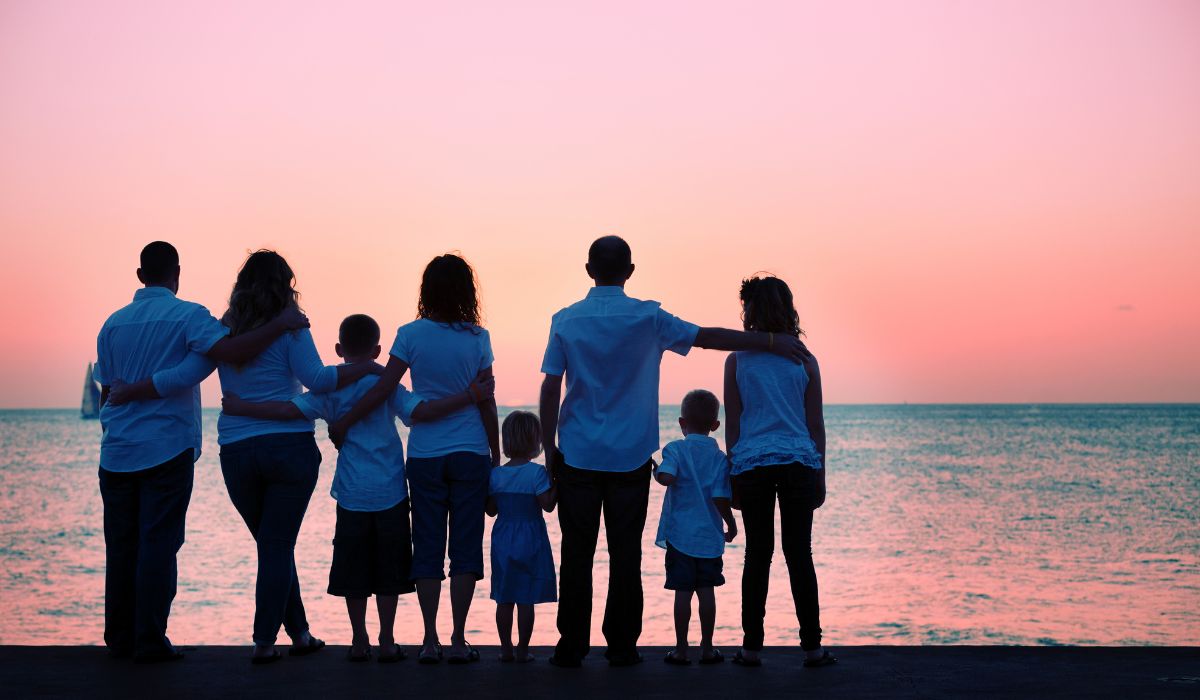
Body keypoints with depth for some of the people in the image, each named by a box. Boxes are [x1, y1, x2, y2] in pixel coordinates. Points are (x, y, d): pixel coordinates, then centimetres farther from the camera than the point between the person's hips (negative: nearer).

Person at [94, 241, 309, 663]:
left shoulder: (113, 323, 11)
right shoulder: (187, 316, -6)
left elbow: (106, 392, 15)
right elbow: (232, 352, -22)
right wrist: (279, 324, -14)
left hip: (117, 453, 5)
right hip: (167, 450, -5)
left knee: (121, 546, 10)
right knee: (158, 544, -1)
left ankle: (119, 638, 15)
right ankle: (149, 641, 0)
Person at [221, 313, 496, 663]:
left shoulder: (330, 389, 2)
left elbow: (291, 410, -10)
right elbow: (420, 411, -16)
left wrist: (240, 408, -2)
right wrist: (470, 395, -18)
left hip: (351, 495, 1)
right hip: (390, 494, -1)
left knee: (353, 570, 8)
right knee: (388, 570, 7)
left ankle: (359, 641, 11)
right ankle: (387, 643, 8)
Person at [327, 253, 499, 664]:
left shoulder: (411, 335, -3)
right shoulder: (477, 338, -2)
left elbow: (383, 389, -8)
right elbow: (486, 403, -1)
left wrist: (342, 423, 2)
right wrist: (495, 457, 8)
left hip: (424, 456, 0)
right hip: (470, 455, 0)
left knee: (427, 549, 7)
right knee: (465, 547, 5)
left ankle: (430, 641, 6)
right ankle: (458, 642, 5)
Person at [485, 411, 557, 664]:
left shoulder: (496, 474, 3)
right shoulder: (537, 472, -11)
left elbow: (491, 510, 6)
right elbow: (547, 505, -15)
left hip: (503, 541, 4)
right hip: (530, 541, -4)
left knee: (504, 600, 10)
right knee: (526, 600, 2)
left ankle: (506, 649, 14)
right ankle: (522, 650, 5)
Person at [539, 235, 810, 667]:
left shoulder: (566, 320, -1)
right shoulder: (647, 318, -3)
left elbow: (550, 390, -2)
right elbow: (708, 337, -1)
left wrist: (549, 446, 7)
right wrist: (771, 342, 7)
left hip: (577, 456, 1)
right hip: (631, 455, -1)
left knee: (577, 554, 5)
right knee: (625, 554, 5)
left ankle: (572, 646, 6)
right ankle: (621, 646, 8)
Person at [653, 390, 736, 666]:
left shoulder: (675, 449, -5)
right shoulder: (720, 457, 1)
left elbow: (667, 477, -23)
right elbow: (720, 498, -6)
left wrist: (655, 472, -2)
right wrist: (731, 523, 9)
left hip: (680, 535, -2)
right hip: (710, 536, 2)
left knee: (683, 591, 2)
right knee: (707, 591, 7)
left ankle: (681, 649, 7)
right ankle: (707, 648, 13)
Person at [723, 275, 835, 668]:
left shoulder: (737, 361, 2)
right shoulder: (804, 360, 5)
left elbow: (732, 425, 4)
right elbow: (816, 424, 7)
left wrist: (734, 476, 11)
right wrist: (820, 477, 13)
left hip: (752, 465, 0)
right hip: (799, 464, 0)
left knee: (758, 555, 5)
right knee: (799, 555, 4)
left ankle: (752, 647, 6)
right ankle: (811, 647, 5)